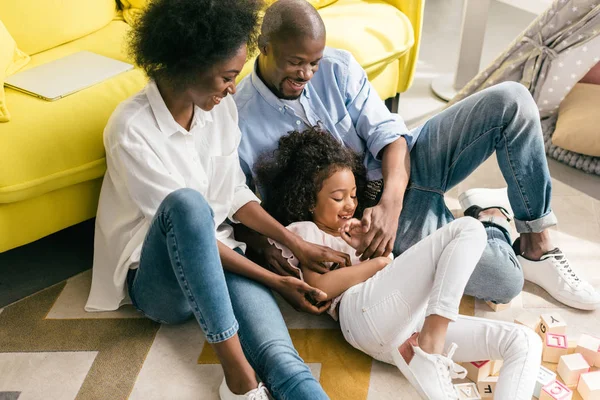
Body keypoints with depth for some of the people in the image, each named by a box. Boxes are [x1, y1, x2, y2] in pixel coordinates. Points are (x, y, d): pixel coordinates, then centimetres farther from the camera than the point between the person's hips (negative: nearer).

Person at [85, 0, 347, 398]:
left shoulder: (221, 107, -1)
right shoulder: (131, 130, -20)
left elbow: (236, 194, 7)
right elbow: (183, 213, -21)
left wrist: (298, 244, -4)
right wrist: (275, 280, -20)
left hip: (219, 256, 4)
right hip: (160, 279, -4)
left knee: (283, 362, -27)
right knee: (187, 201, -40)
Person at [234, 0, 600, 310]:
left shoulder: (338, 68, -8)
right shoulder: (239, 119, -15)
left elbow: (388, 136, -10)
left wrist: (390, 202, -27)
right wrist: (266, 247, -26)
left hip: (403, 164, 4)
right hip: (373, 211, -4)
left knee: (511, 101, -18)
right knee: (504, 281, -24)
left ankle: (537, 245, -3)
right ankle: (489, 217, 12)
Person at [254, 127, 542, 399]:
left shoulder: (350, 233, 38)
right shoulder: (302, 231, 18)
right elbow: (321, 287, -3)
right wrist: (379, 261, 1)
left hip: (415, 325, 7)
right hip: (365, 309, -7)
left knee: (525, 343, -7)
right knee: (469, 228, -15)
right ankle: (429, 351, -34)